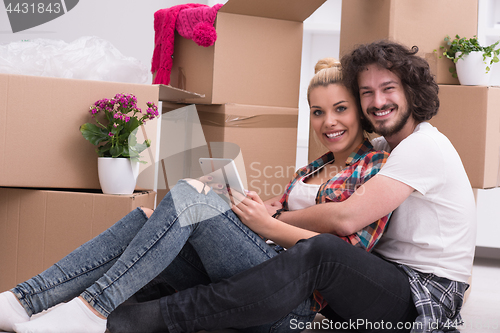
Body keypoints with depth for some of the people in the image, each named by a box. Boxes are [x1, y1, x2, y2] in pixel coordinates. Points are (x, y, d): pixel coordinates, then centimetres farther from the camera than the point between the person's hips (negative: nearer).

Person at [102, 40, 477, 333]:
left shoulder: (424, 146, -14)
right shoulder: (382, 147, 16)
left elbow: (346, 218, -23)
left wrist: (269, 219, -13)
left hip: (428, 297, -9)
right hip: (386, 279, 10)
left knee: (319, 251, -35)